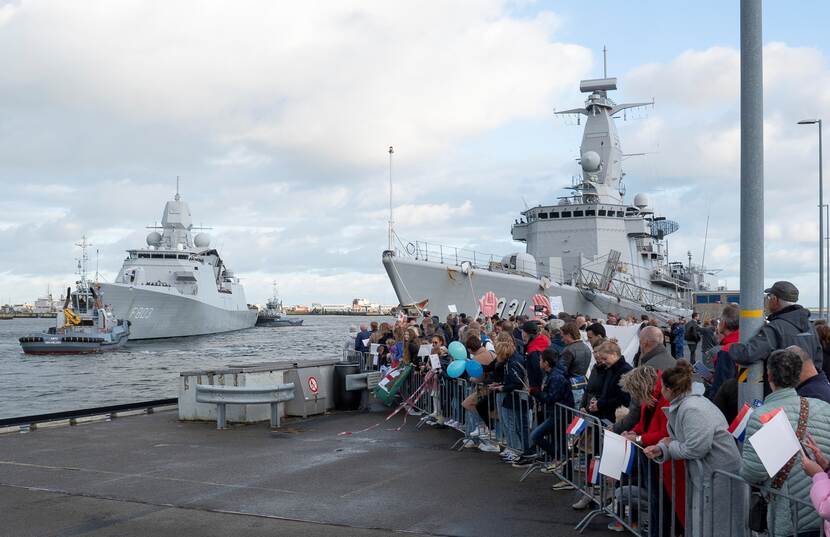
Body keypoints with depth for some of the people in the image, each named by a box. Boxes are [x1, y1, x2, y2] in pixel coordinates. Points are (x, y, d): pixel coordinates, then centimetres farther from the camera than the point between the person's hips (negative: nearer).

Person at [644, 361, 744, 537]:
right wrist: (660, 450, -7)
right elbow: (682, 441, 12)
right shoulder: (682, 405, 8)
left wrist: (670, 445, -10)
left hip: (719, 475, -10)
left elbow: (696, 448, -27)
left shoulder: (692, 410, -23)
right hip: (704, 474, 10)